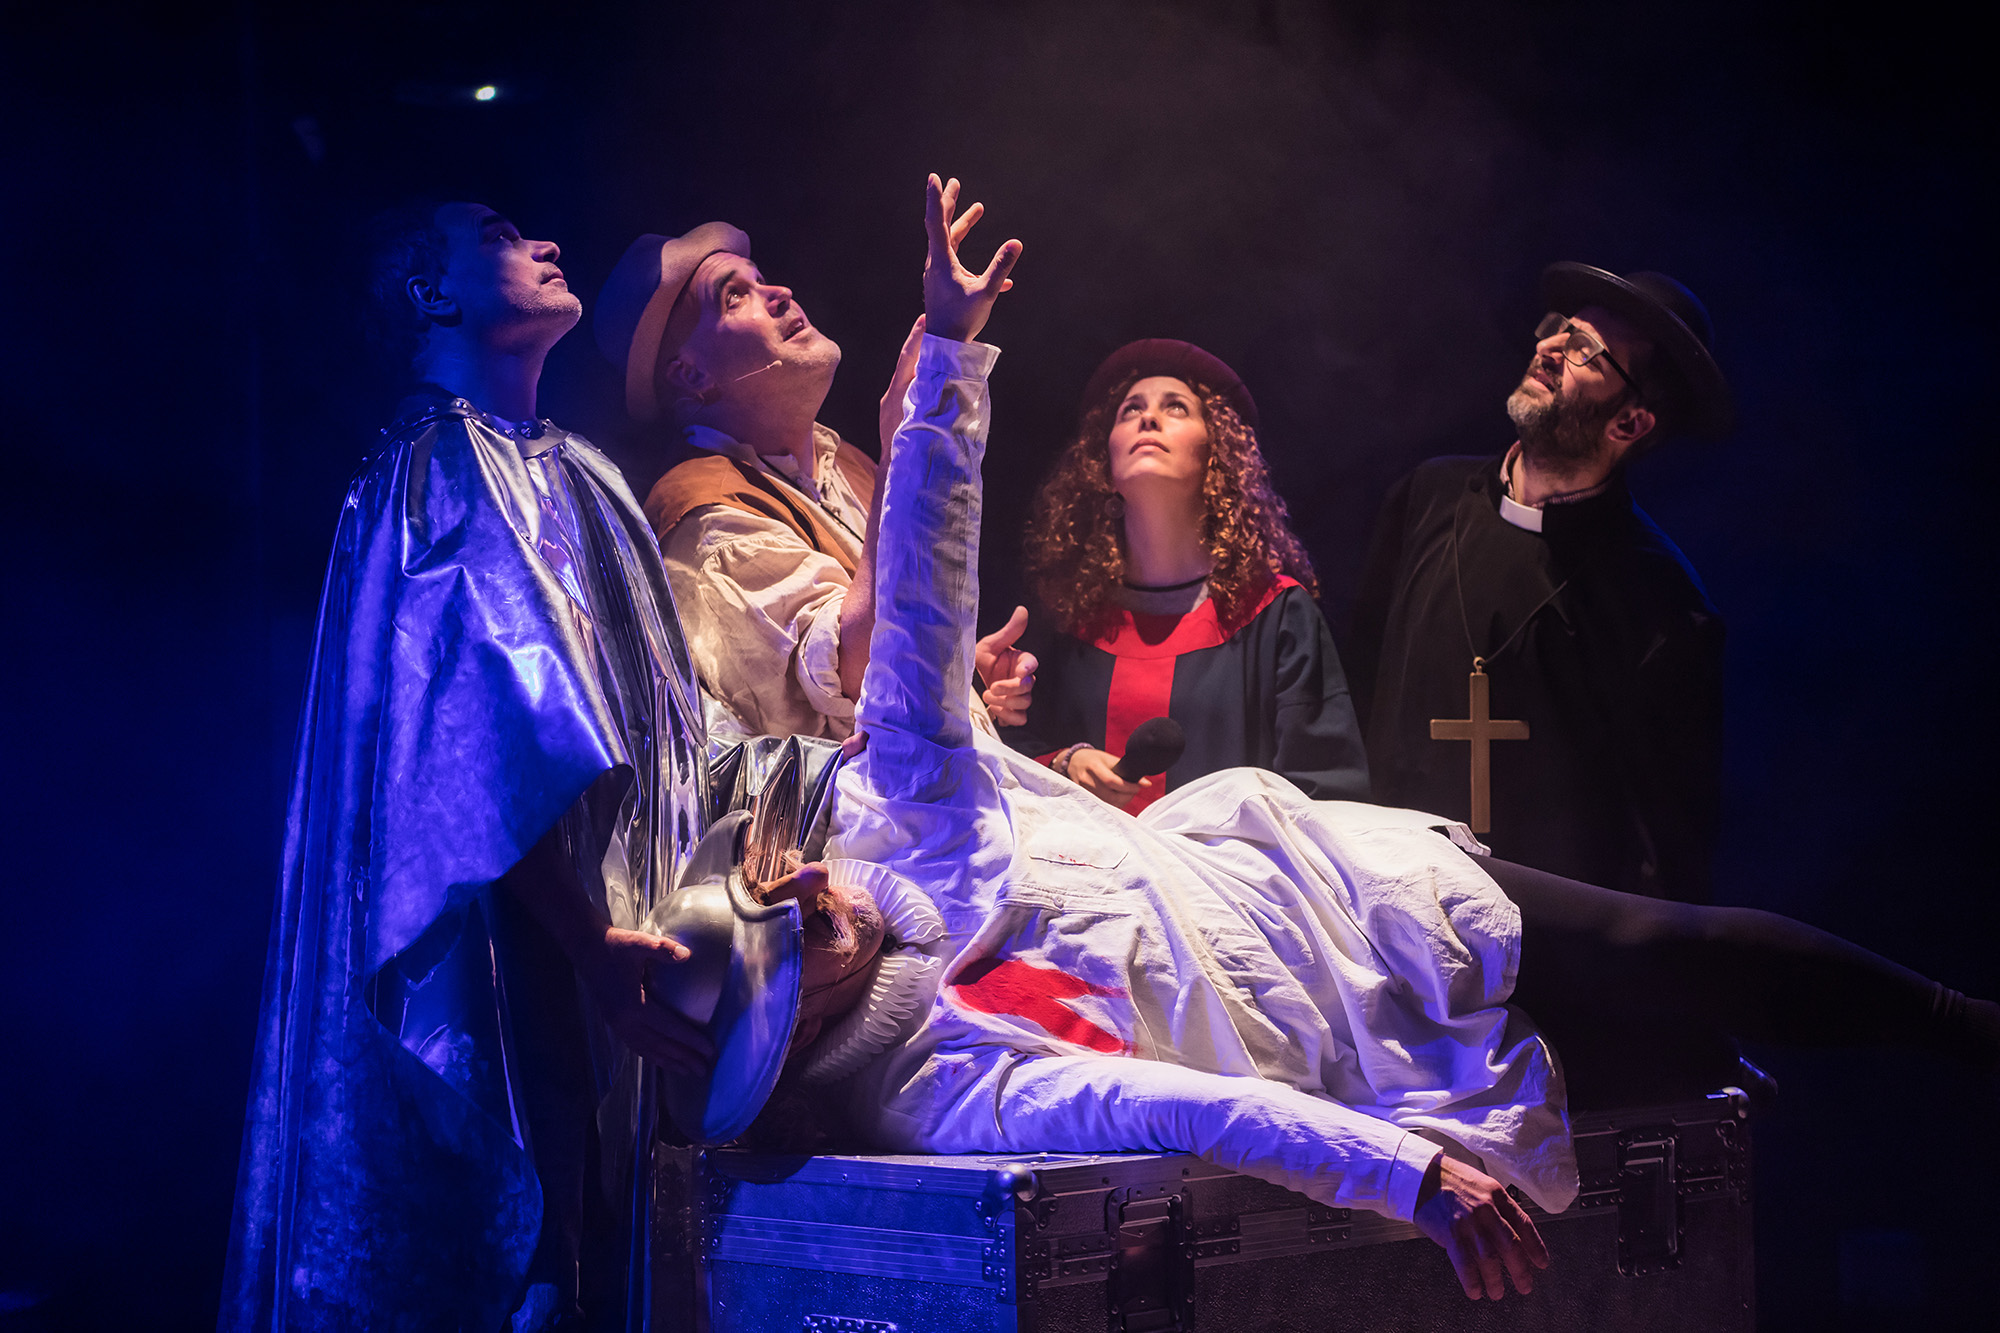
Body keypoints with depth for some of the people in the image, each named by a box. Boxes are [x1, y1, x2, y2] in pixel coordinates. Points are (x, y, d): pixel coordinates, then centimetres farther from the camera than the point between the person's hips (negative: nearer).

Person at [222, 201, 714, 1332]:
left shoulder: (577, 475, 18)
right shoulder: (438, 470, -8)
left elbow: (653, 722, 20)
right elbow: (485, 741, -19)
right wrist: (593, 948, -25)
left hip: (600, 920, 8)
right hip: (507, 948, -8)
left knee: (584, 1239, 9)